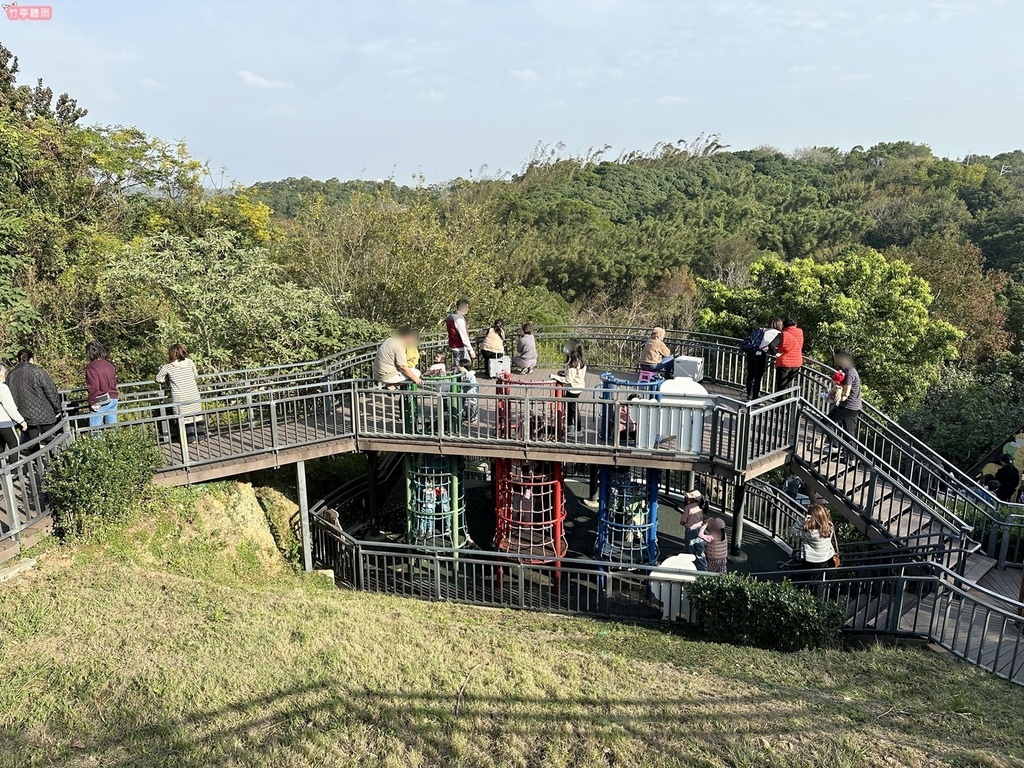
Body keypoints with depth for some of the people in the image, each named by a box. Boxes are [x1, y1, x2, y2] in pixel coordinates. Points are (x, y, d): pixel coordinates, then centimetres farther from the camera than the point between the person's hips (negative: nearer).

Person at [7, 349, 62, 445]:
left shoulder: (10, 376, 5)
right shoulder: (38, 372, -11)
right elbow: (51, 392, -10)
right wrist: (58, 410, 1)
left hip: (25, 418, 5)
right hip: (44, 415, -4)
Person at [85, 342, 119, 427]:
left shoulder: (91, 366, -11)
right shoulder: (109, 365, 8)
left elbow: (93, 387, -17)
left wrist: (93, 402, -9)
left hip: (100, 401, -7)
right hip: (113, 399, 7)